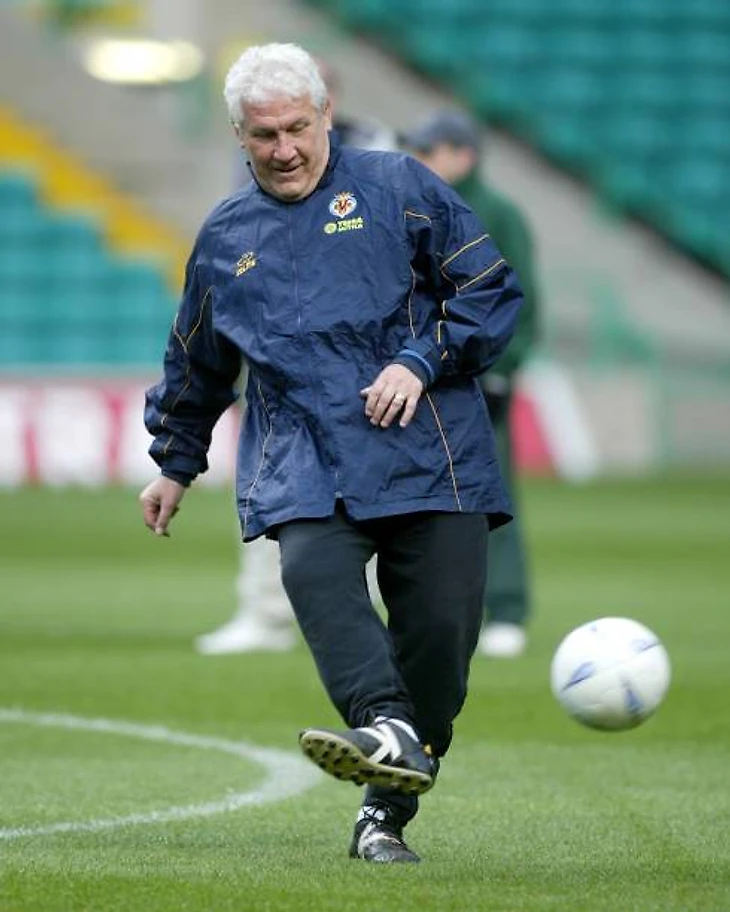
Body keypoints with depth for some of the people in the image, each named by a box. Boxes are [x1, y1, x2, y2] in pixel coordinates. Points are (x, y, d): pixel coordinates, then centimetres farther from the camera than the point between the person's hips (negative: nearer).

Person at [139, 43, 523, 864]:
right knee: (315, 571, -31)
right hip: (303, 459, 1)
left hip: (428, 453, -1)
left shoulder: (398, 189, 8)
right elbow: (194, 365, 33)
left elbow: (489, 288, 6)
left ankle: (387, 811, 3)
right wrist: (174, 464, 38)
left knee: (441, 621, -10)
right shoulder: (224, 239, 19)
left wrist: (422, 362, -8)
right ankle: (388, 732, -47)